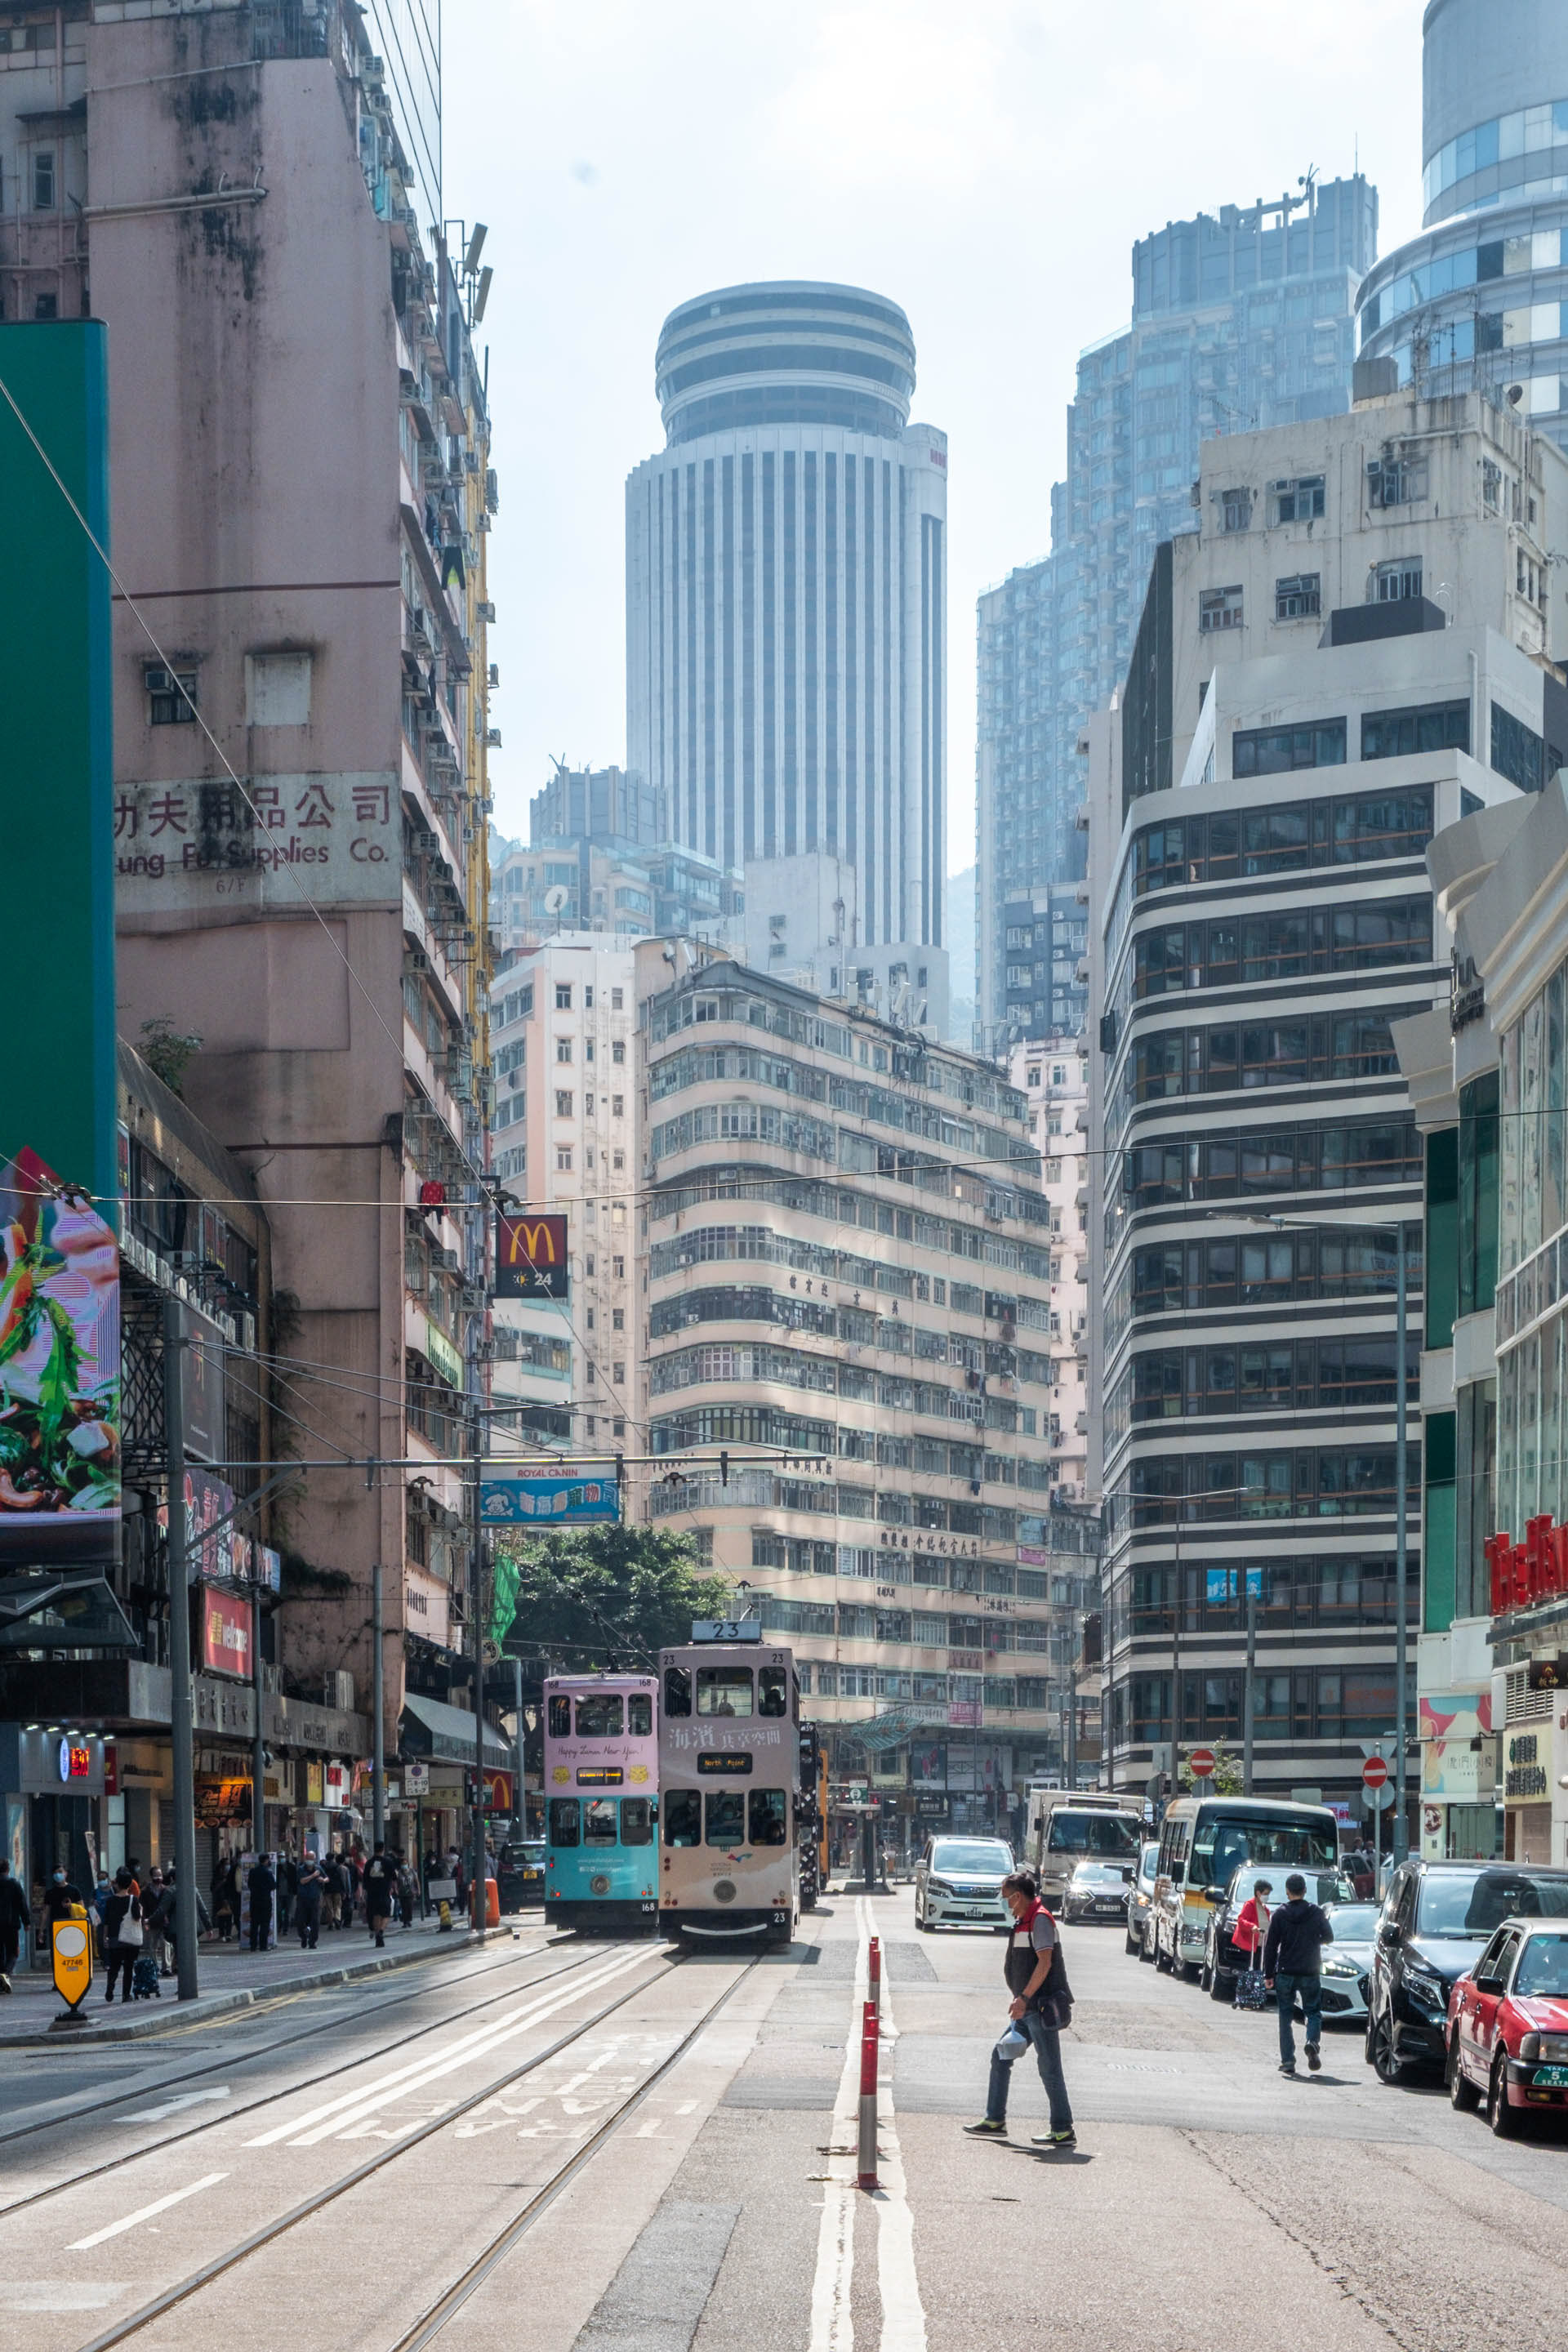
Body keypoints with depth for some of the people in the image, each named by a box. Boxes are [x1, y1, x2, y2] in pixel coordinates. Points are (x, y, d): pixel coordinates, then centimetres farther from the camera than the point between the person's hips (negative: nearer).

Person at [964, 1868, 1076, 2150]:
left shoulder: (1040, 1919, -13)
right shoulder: (1023, 1921, 17)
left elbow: (1044, 1963, -21)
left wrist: (1024, 1998, -23)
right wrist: (1020, 2000, 19)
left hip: (1042, 2006, -10)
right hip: (1029, 2009, 10)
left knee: (1049, 2067, -6)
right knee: (1000, 2057, 11)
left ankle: (1064, 2131, -1)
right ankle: (995, 2121, 16)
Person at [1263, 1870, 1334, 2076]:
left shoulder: (1280, 1914, -3)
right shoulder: (1316, 1913, -2)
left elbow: (1270, 1945, -3)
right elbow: (1329, 1938, 9)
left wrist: (1268, 1974, 3)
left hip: (1285, 1973, 0)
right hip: (1310, 1973, 0)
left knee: (1286, 2016, 8)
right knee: (1313, 2012, 12)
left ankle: (1288, 2060, 3)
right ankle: (1312, 2042, -17)